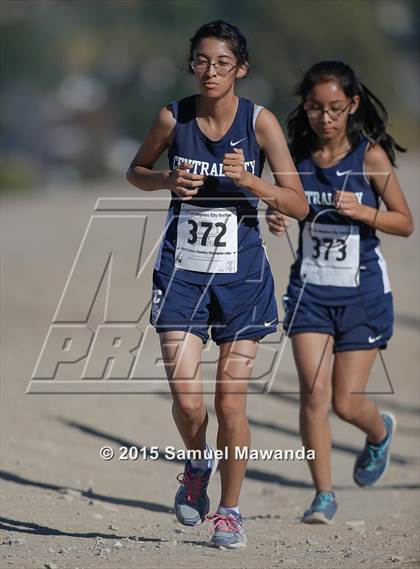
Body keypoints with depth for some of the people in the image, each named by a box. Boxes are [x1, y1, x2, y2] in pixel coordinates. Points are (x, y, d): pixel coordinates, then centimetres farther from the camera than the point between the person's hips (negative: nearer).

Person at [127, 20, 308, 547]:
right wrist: (169, 180, -8)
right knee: (186, 399, -10)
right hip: (181, 271, 1)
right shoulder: (173, 118, -4)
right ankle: (197, 466, 24)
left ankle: (229, 510, 16)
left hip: (241, 276, -1)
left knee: (231, 402, -2)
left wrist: (249, 181, -24)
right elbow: (136, 172, 13)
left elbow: (299, 205, -8)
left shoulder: (260, 122, -7)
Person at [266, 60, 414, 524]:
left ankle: (380, 431, 37)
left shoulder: (370, 156, -8)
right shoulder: (296, 155, 0)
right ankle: (323, 495, -1)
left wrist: (363, 211, -21)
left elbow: (405, 223, -4)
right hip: (310, 289, 2)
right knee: (313, 392, -12)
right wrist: (276, 220, -7)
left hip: (362, 291, -2)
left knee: (346, 402, 1)